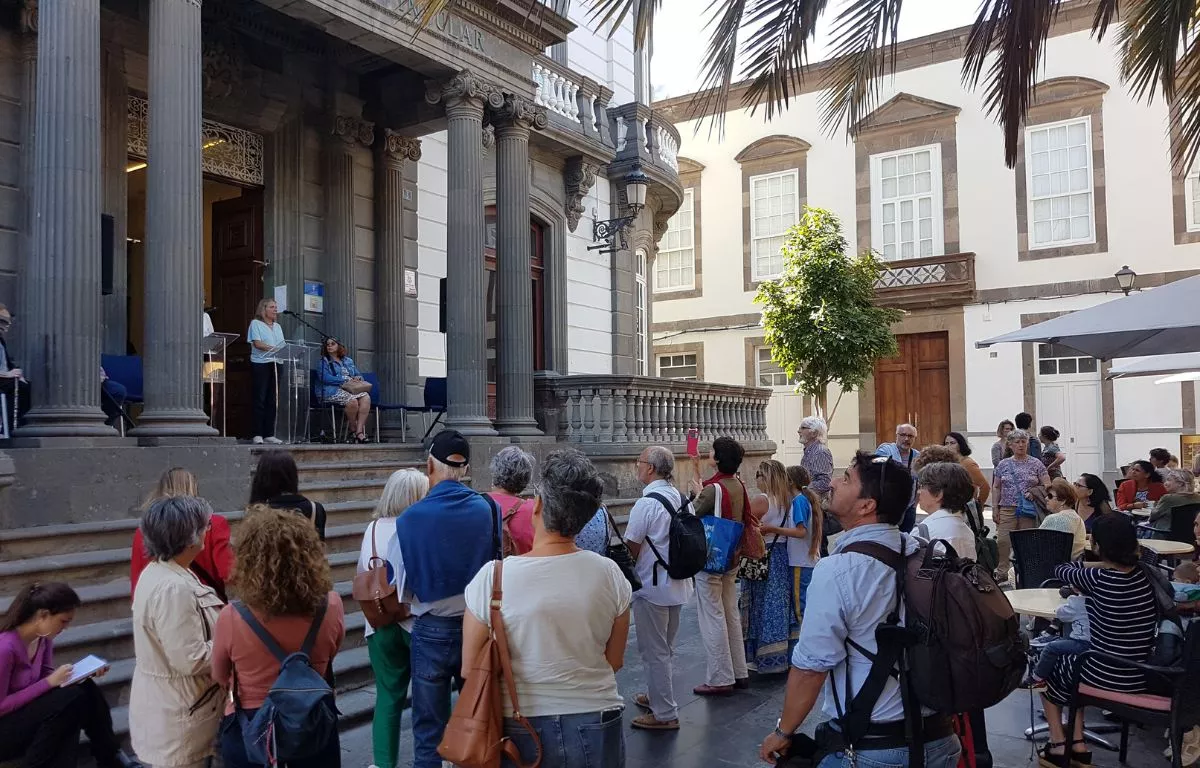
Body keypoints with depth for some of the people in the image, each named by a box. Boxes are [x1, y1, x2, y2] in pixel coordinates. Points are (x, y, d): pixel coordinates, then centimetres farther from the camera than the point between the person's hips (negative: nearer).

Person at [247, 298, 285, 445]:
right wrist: (273, 348, -22)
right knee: (259, 399, -5)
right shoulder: (255, 323, 2)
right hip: (260, 365, -6)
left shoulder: (277, 326, 21)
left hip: (275, 364, 6)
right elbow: (257, 343, -10)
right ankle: (258, 434, -3)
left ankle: (269, 434, 8)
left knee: (272, 400, 5)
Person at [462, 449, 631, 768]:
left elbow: (470, 670, -8)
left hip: (522, 732, -1)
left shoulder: (493, 578, -17)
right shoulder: (610, 574, -11)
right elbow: (614, 662, 1)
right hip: (596, 728, 2)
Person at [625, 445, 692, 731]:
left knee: (654, 651, 2)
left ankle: (664, 714, 8)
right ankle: (659, 697, 36)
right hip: (678, 585, 8)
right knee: (666, 648, 21)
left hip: (652, 587, -8)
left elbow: (631, 549, -16)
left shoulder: (646, 504, -20)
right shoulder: (680, 499, 3)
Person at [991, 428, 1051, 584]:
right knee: (1002, 541, -9)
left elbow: (1047, 485, 3)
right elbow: (996, 488, 11)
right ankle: (1001, 574, -2)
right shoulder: (1003, 464, 9)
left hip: (1029, 511, -1)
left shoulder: (1036, 464, 5)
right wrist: (996, 508, 3)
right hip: (1007, 509, 1)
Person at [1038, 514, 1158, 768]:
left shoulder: (1098, 578, -20)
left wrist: (1086, 565, 16)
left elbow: (1061, 570, -2)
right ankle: (1078, 744, 28)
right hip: (1142, 676, 6)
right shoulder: (1145, 575, -5)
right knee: (1071, 660, 31)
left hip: (1106, 677, -6)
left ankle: (1058, 745, 23)